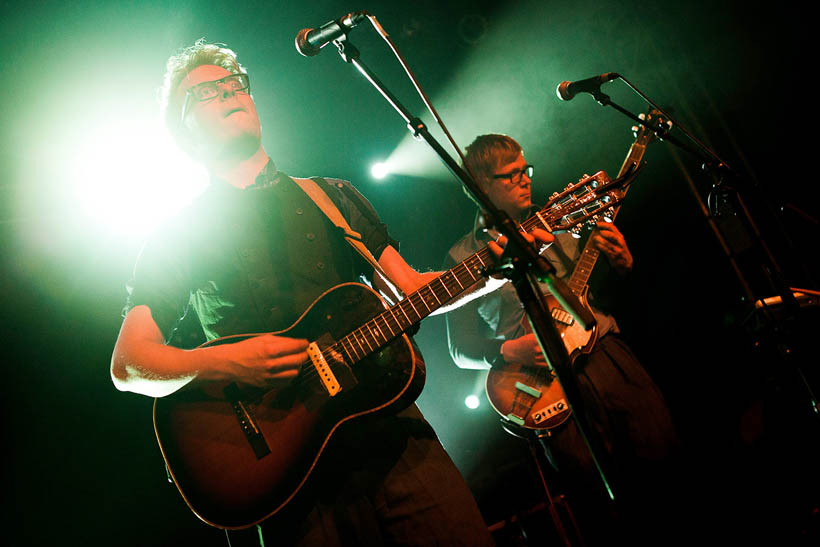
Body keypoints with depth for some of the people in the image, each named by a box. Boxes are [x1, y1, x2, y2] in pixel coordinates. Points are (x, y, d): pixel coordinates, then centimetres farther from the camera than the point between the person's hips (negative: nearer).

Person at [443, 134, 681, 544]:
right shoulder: (462, 259, 4)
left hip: (602, 348, 4)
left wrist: (621, 261, 1)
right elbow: (461, 349, 4)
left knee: (661, 449, -7)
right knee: (595, 490, -13)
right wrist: (509, 350, -13)